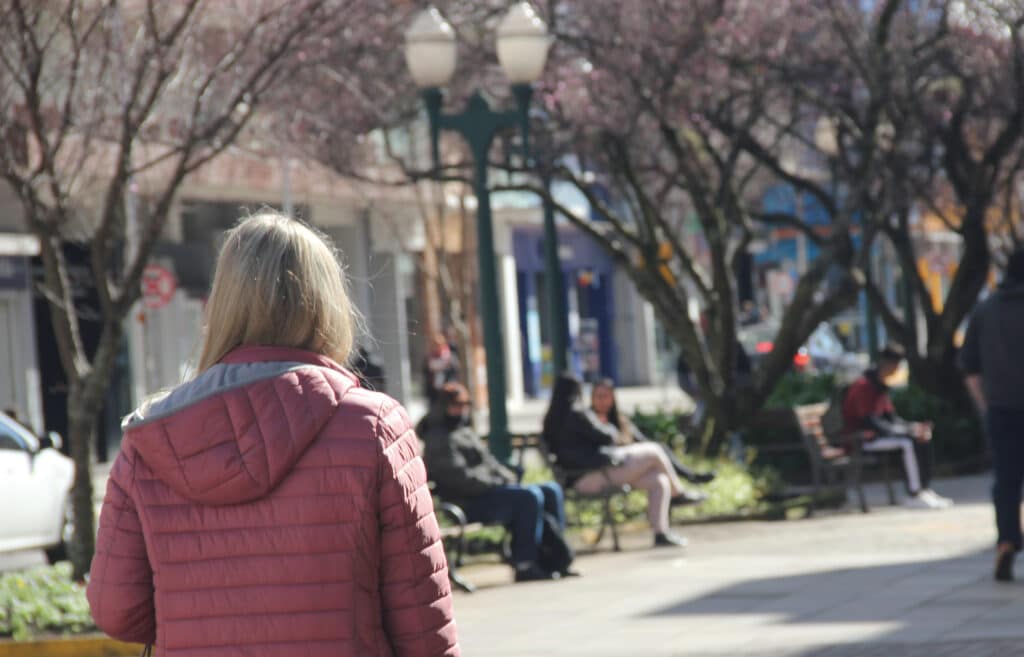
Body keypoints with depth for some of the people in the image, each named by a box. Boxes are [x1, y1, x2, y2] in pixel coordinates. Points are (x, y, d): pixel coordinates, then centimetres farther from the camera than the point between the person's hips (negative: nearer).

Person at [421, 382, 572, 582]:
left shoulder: (466, 433, 26)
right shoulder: (438, 439, -8)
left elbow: (489, 463, 28)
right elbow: (460, 478, -18)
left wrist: (507, 477, 7)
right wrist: (497, 483, -14)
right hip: (468, 504, -11)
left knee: (551, 490, 4)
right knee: (529, 497, -28)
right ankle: (525, 565, -27)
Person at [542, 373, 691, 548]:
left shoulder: (552, 420, 15)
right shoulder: (574, 415, -14)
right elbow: (605, 437, -9)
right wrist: (611, 430, 13)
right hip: (594, 476, -10)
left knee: (659, 481, 7)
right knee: (654, 452, -1)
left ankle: (661, 532, 0)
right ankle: (678, 493, 19)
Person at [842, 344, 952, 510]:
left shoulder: (881, 386, 14)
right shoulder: (863, 386, -17)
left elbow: (891, 418, 15)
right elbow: (870, 422, -25)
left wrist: (914, 427, -6)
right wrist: (911, 430, -25)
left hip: (877, 434, 10)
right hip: (860, 439, -10)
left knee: (924, 441, 3)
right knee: (908, 442, -27)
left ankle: (925, 490, 1)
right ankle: (914, 495, -26)